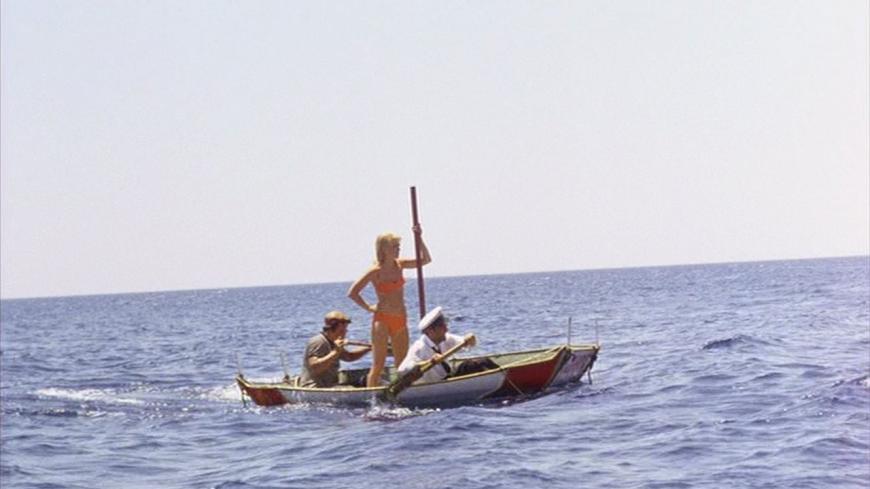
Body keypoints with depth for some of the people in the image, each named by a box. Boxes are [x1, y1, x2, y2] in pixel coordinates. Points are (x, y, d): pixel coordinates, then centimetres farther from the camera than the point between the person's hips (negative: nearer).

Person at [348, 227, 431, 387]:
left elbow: (426, 260, 9)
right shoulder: (376, 272, -10)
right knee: (378, 365, -6)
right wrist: (369, 307, -7)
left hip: (400, 320, 6)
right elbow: (352, 293, -10)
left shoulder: (399, 265, 6)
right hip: (382, 320, -6)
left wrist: (419, 239, -1)